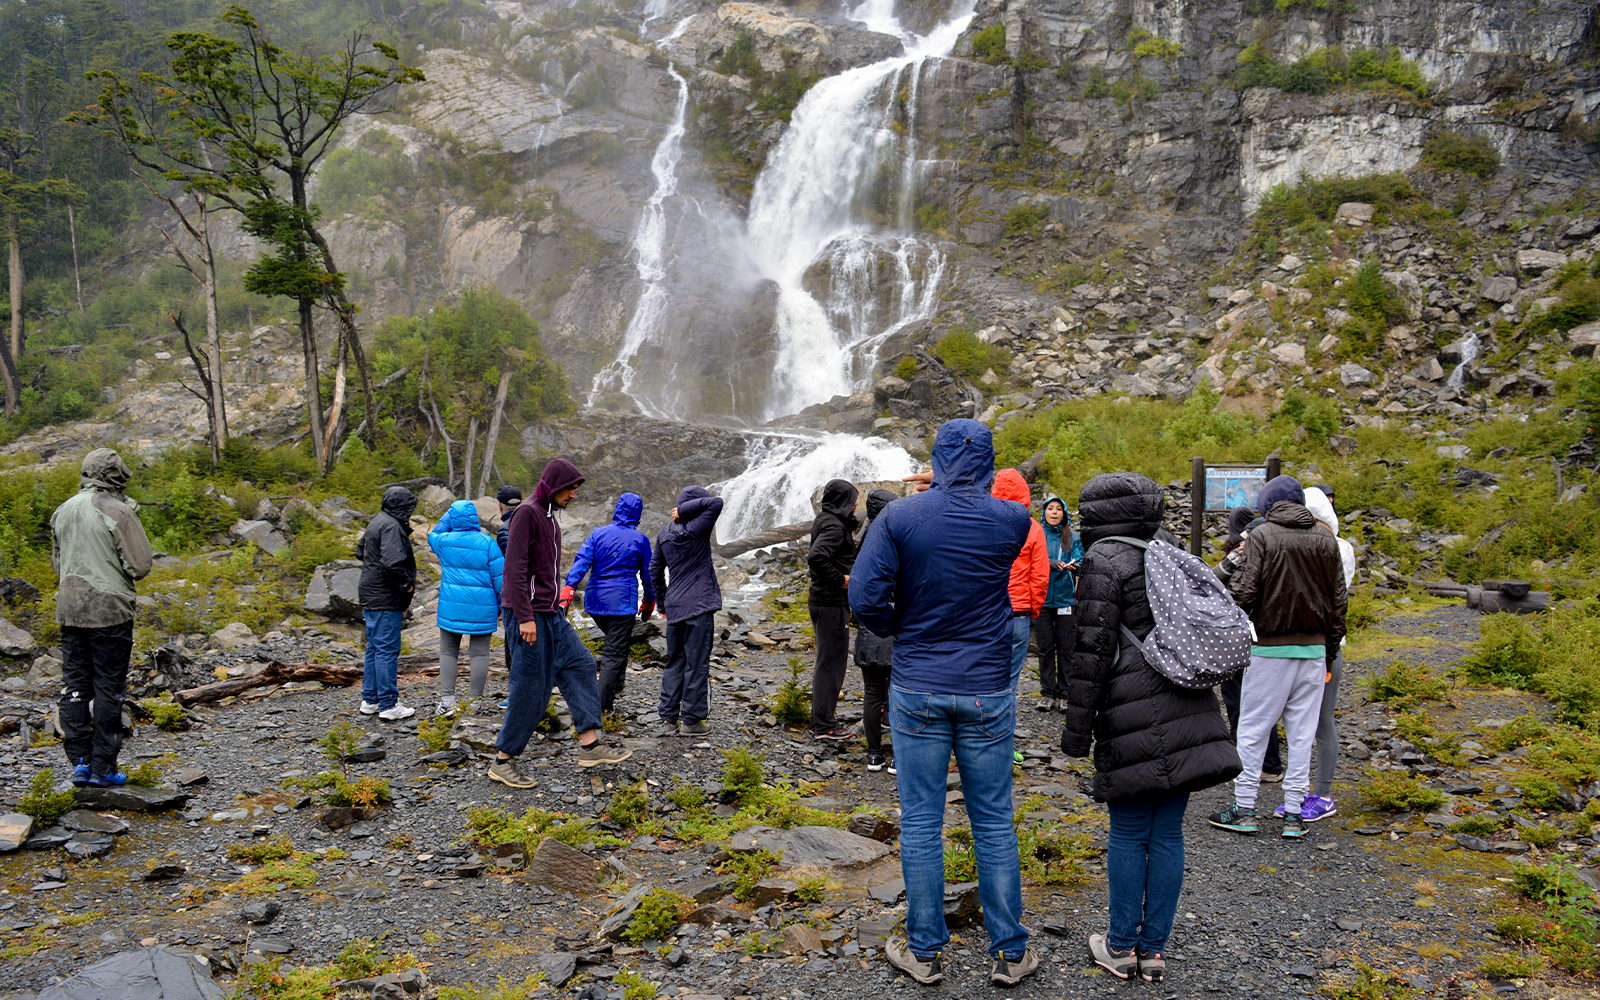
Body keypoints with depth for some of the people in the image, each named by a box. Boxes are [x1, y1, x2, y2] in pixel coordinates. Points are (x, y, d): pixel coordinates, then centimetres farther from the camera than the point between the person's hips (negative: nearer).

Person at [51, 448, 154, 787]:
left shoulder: (62, 511, 10)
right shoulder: (118, 512, -12)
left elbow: (57, 563, 20)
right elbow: (140, 566, -12)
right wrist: (133, 524, 3)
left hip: (70, 609, 6)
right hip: (110, 609, -6)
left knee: (74, 686, 12)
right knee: (108, 689, 1)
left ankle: (80, 762, 12)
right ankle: (103, 768, 5)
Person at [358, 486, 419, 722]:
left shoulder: (377, 522, 15)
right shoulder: (392, 526, -18)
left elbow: (360, 551, 29)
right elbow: (393, 562, -29)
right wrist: (407, 585, -16)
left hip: (370, 596, 11)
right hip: (385, 599, -11)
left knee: (374, 648, 17)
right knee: (387, 650, -6)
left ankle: (370, 700, 25)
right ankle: (388, 706, -1)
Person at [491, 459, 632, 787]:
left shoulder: (550, 518, 17)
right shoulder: (527, 513, -12)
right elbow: (514, 568, -19)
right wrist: (525, 617, -23)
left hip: (551, 614, 10)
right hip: (527, 615, -10)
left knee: (579, 665, 6)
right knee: (530, 686, -5)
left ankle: (590, 744, 9)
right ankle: (502, 761, 5)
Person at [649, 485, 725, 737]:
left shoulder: (664, 534, 9)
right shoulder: (695, 530, -12)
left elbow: (655, 569, 16)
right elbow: (716, 503, -18)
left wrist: (663, 602, 24)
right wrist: (684, 510, -12)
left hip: (674, 607, 7)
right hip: (699, 607, -7)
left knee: (674, 663, 14)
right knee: (697, 664, 1)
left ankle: (668, 718, 14)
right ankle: (692, 720, 5)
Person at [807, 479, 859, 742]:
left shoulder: (826, 521, 14)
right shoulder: (834, 526, -17)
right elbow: (816, 557, -32)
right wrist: (840, 579, -21)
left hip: (821, 602, 11)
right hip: (831, 604, -11)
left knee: (828, 661, 17)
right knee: (831, 663, -3)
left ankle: (822, 720, 26)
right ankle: (823, 726, 4)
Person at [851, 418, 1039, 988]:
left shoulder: (899, 517, -8)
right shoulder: (1012, 521, -6)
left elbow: (864, 595, -13)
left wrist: (898, 629, 5)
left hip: (917, 691, -1)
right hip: (988, 692, 1)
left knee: (920, 823, 9)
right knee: (994, 823, 12)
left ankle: (924, 952, 19)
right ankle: (1009, 953, 21)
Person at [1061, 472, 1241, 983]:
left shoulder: (1105, 561, -8)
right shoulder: (1169, 549, 13)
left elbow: (1092, 651, -11)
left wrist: (1076, 728, -7)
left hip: (1135, 721, -6)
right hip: (1187, 714, 6)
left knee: (1128, 834, 5)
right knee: (1167, 832, 10)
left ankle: (1121, 947, 16)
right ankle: (1153, 949, 18)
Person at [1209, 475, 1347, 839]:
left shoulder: (1261, 536, -7)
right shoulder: (1325, 539, 7)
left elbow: (1244, 594, -14)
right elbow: (1338, 600, 9)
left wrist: (1237, 568, 7)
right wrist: (1330, 651, 15)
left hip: (1270, 648, -4)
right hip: (1313, 647, 4)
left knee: (1253, 730, 5)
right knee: (1302, 733, 8)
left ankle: (1243, 809, 10)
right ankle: (1294, 812, 12)